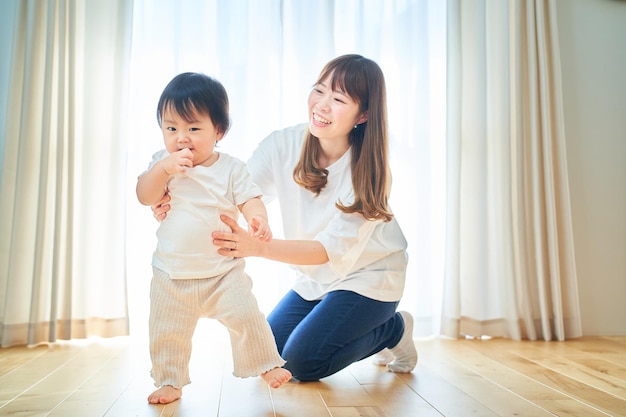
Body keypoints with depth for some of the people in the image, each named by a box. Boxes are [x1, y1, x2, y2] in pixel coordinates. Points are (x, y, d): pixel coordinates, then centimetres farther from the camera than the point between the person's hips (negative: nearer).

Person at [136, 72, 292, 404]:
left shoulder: (231, 168, -5)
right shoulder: (162, 163, 1)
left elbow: (249, 199, -12)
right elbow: (144, 196, -9)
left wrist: (258, 220, -34)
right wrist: (164, 168, -25)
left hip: (224, 271, -2)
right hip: (171, 275, 2)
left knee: (246, 317, -4)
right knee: (167, 331, 11)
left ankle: (267, 364, 18)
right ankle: (169, 381, 31)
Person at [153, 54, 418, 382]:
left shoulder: (369, 169, -25)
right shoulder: (284, 146, -15)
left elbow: (336, 249, -33)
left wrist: (258, 247, -48)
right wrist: (179, 207, -42)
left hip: (368, 277, -5)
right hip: (315, 278, 5)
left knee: (301, 363, -12)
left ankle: (394, 329, 10)